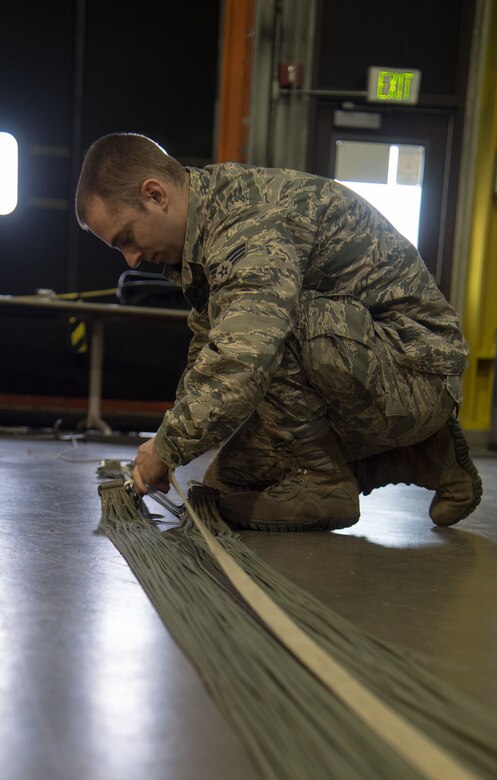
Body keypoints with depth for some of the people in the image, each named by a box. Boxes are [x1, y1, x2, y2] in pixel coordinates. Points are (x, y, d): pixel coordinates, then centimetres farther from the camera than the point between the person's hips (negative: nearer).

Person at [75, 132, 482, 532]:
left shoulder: (254, 223, -25)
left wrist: (167, 448, -24)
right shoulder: (210, 225, 9)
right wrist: (175, 435, 9)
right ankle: (415, 455, 14)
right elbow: (211, 347, 20)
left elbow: (240, 361, -38)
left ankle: (324, 484, -12)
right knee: (230, 482, 8)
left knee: (266, 314, -32)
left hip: (416, 369, -10)